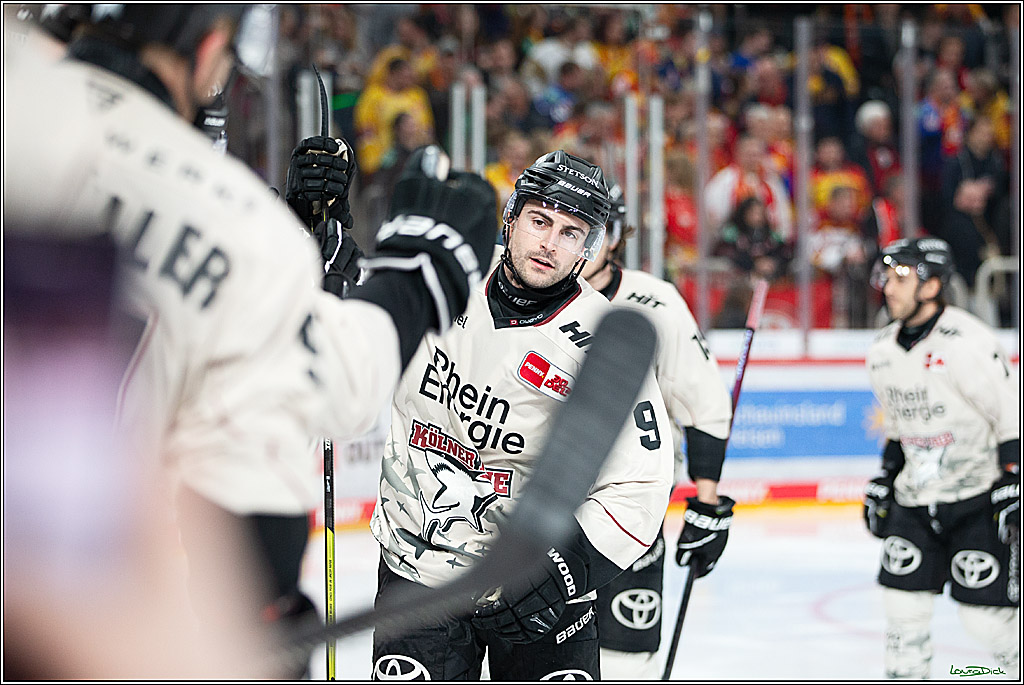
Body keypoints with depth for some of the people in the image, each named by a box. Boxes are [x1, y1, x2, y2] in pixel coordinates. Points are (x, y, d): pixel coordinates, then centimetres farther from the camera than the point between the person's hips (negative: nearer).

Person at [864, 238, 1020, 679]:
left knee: (985, 613, -10)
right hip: (916, 496, 7)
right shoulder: (883, 351, 6)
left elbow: (1012, 416, -16)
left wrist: (1011, 489, -19)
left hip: (980, 496, -7)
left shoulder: (965, 342, -19)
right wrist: (883, 484, 18)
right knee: (903, 601, 3)